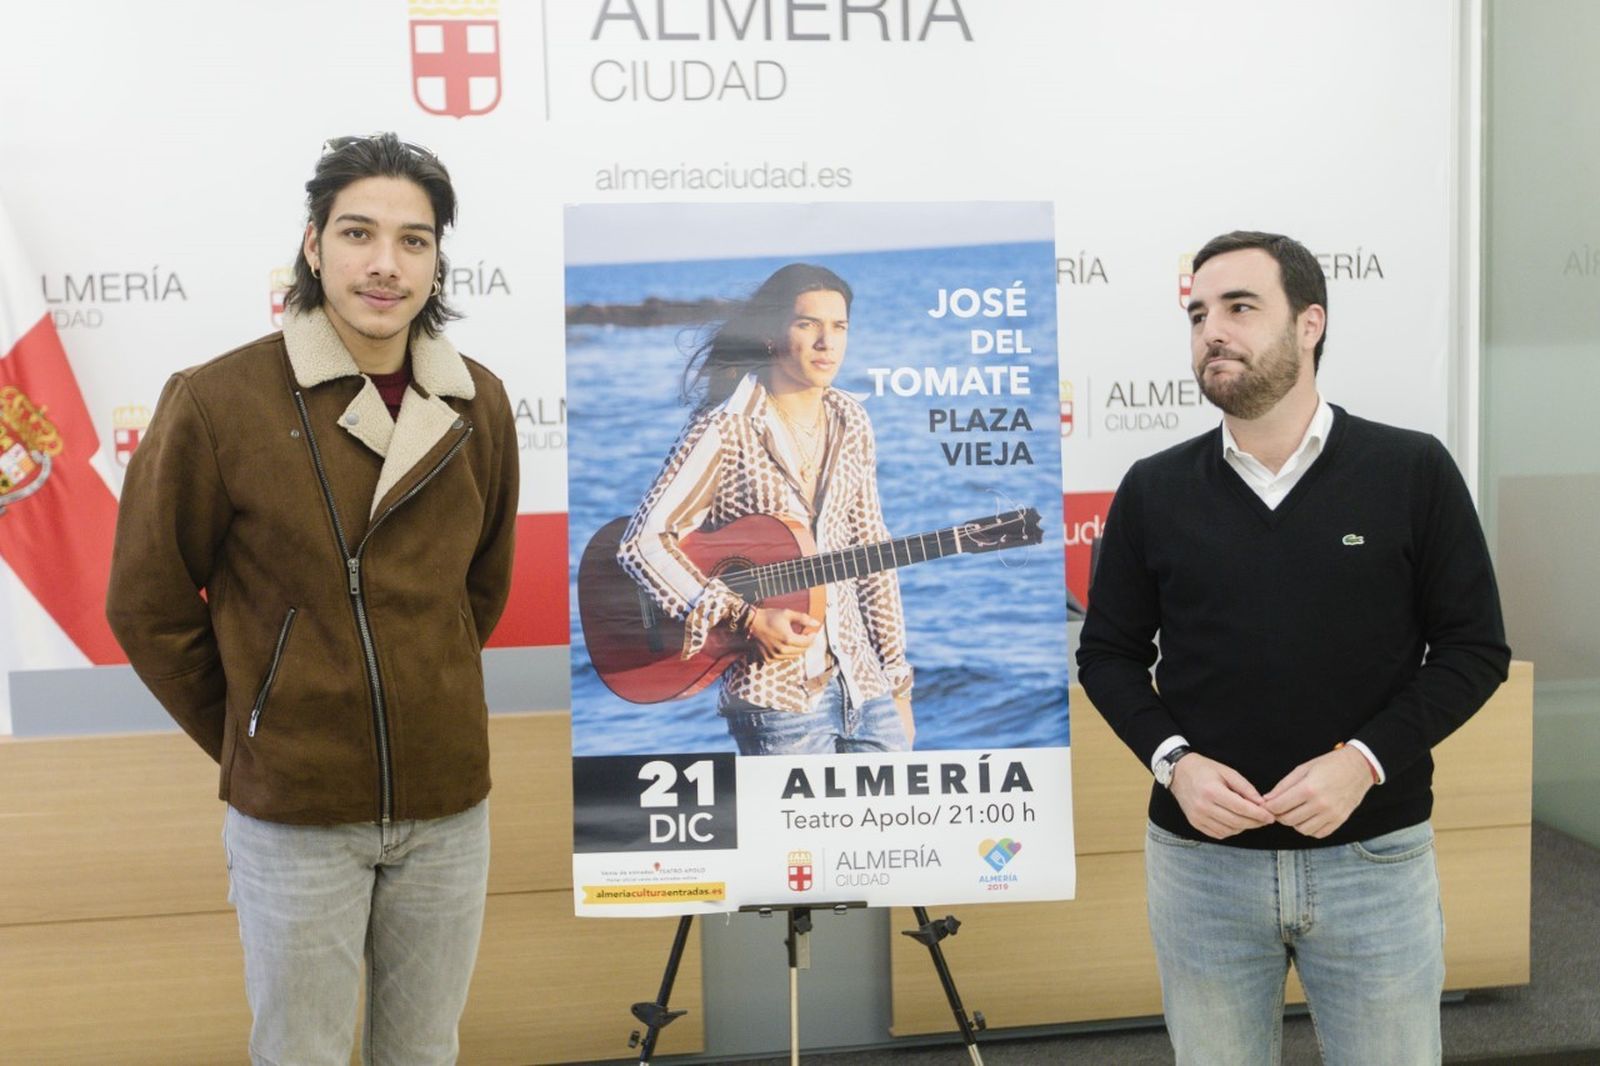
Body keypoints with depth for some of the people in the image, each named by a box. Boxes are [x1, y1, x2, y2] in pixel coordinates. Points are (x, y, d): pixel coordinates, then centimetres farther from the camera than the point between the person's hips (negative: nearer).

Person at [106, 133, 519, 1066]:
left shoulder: (479, 405, -1)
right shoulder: (218, 401, -12)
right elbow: (149, 603, -3)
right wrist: (243, 737, 3)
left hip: (449, 807, 4)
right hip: (293, 814, -3)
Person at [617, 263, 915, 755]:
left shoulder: (849, 423, 8)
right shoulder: (727, 429, -10)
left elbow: (870, 551, 11)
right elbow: (642, 542, -12)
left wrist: (897, 680, 10)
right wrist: (745, 618, -18)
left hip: (862, 682, 5)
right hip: (776, 693, -5)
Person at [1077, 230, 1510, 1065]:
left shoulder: (1413, 471, -5)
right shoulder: (1153, 490, 0)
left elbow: (1474, 648, -2)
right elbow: (1108, 653, 6)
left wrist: (1366, 761, -15)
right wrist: (1173, 761, -11)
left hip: (1375, 858, -1)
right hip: (1199, 861, 2)